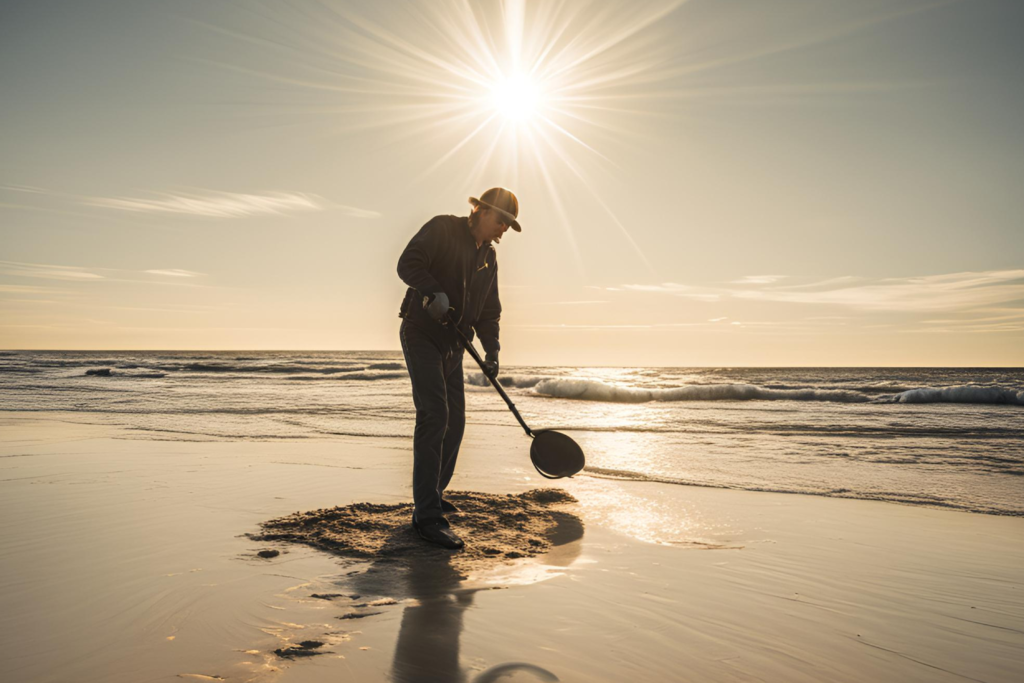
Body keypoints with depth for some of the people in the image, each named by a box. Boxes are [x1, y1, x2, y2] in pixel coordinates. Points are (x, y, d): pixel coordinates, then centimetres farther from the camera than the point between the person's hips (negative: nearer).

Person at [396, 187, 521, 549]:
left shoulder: (489, 257, 15)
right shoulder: (442, 229, -5)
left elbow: (489, 310, 14)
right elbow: (408, 263, -18)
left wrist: (491, 349, -1)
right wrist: (434, 291, -34)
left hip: (452, 344, 8)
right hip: (421, 333, -8)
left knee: (454, 421, 10)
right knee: (434, 415, -19)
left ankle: (432, 495, 27)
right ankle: (427, 516, -18)